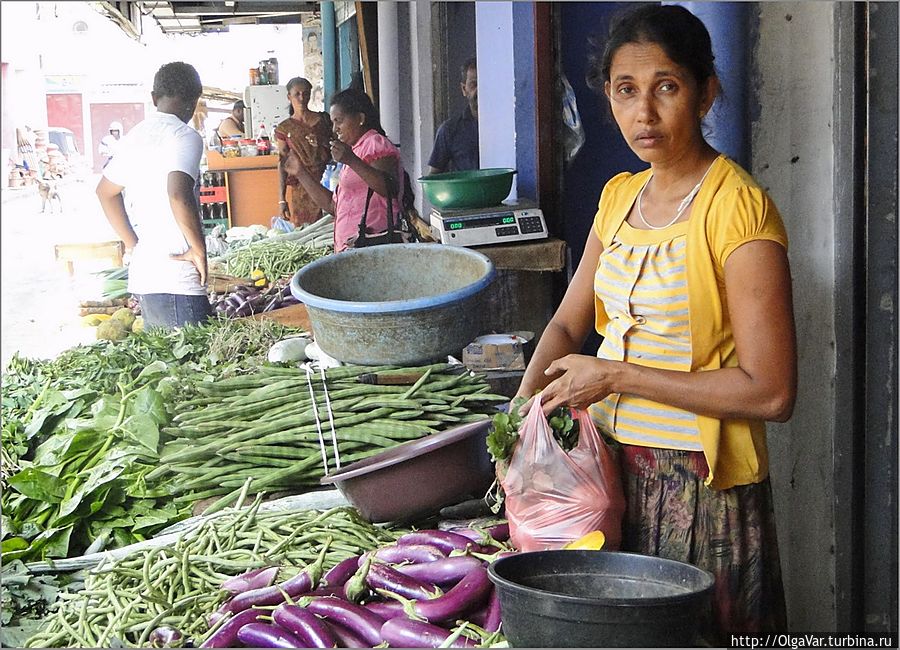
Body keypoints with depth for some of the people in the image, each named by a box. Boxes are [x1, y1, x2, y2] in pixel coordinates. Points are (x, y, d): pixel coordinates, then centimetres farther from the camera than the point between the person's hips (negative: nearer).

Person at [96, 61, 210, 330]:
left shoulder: (135, 136, 15)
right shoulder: (185, 137, -10)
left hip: (141, 275, 9)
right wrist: (198, 250, -13)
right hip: (176, 281, -8)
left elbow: (105, 191, 26)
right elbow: (179, 195, -24)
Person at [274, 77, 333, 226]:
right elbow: (282, 164, 1)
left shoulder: (323, 120, 8)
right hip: (301, 188, -1)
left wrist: (322, 143, -8)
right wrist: (282, 199, -6)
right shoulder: (284, 128, 5)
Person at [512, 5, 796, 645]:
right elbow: (568, 324, 15)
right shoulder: (620, 195, 7)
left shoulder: (737, 206, -17)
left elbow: (771, 392, -21)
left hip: (704, 485, -7)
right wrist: (523, 409, -4)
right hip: (621, 470, 7)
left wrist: (614, 376, -18)